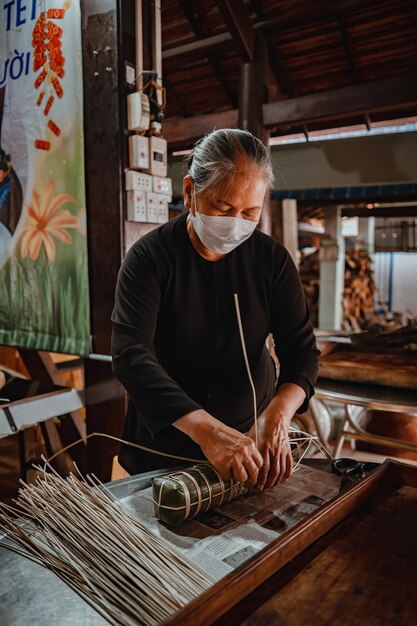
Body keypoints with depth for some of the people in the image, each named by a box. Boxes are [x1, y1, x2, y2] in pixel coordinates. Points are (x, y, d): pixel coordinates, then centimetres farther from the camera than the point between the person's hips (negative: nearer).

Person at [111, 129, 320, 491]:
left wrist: (277, 416, -32)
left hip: (252, 437, 3)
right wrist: (205, 429, -43)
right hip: (165, 444, -2)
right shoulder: (150, 257, -18)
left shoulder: (272, 258, -8)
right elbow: (131, 355, -29)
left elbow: (301, 348, -11)